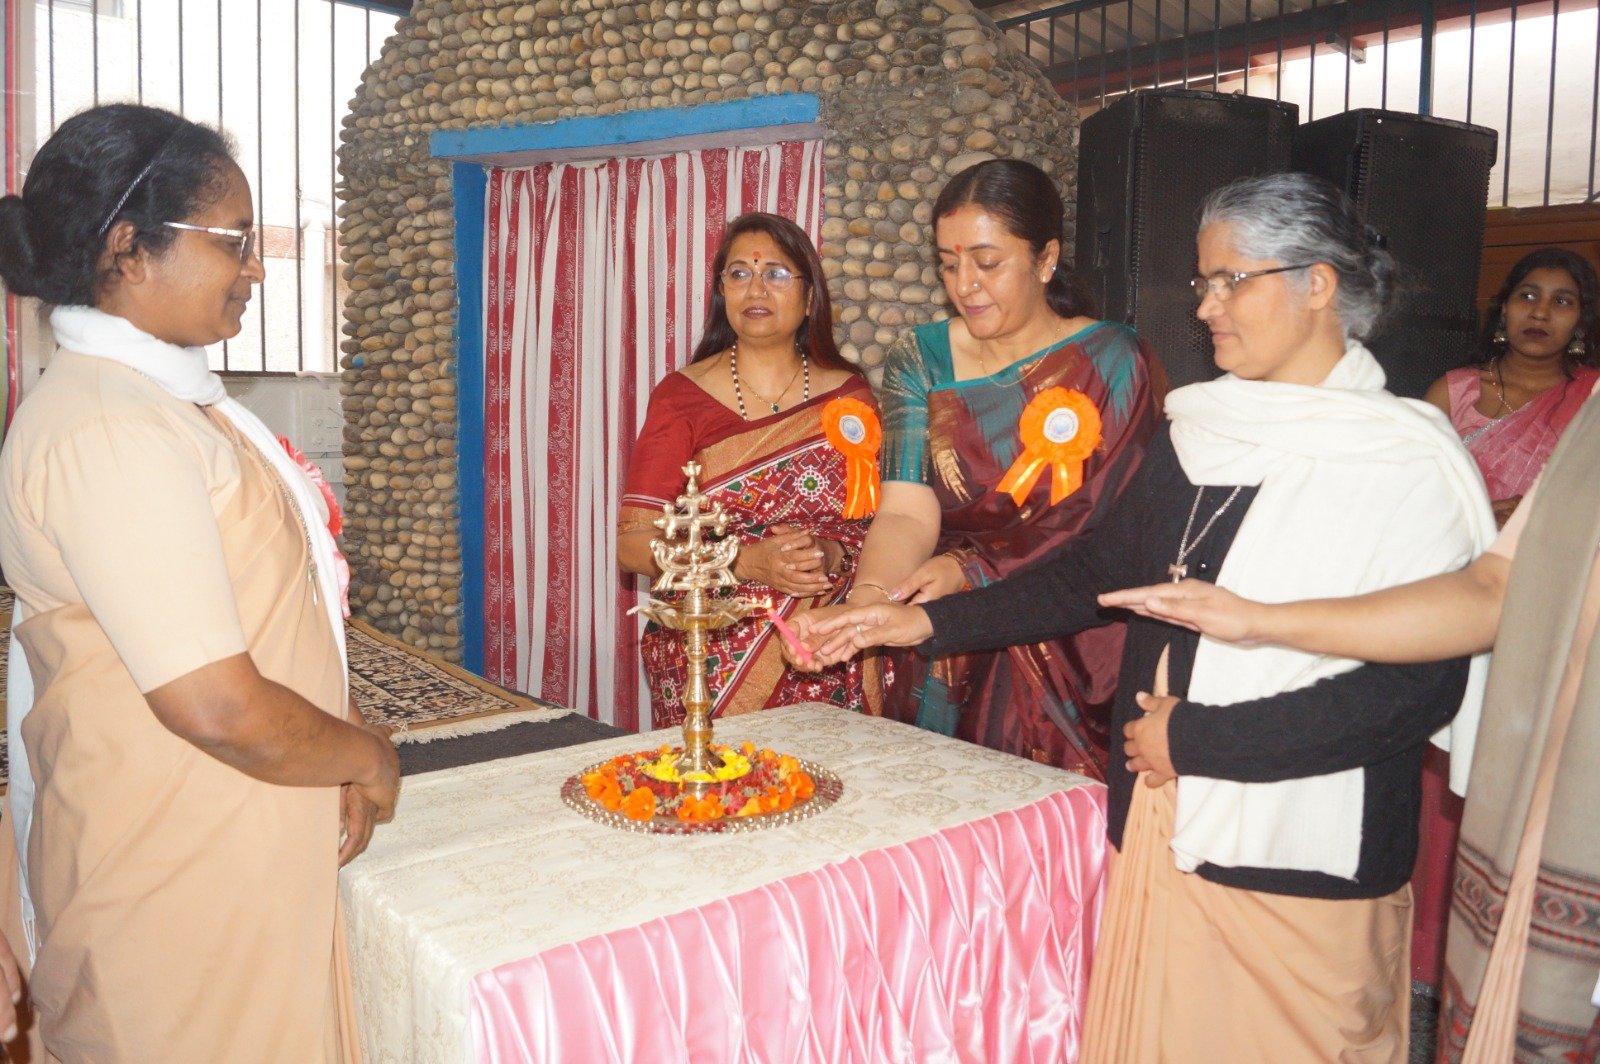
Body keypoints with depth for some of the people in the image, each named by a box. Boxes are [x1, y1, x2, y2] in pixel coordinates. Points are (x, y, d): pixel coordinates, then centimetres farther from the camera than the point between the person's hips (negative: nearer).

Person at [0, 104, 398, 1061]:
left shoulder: (168, 398, 10)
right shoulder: (108, 433, -23)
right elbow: (223, 710, -26)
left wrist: (345, 763, 3)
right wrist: (371, 755, -8)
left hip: (248, 865, 9)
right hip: (179, 900, -9)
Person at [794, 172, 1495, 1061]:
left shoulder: (1408, 466, -12)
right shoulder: (1198, 432, 7)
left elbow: (1421, 687, -17)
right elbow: (1102, 570, 13)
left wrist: (1198, 739, -15)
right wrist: (929, 620, 6)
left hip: (1299, 867, -5)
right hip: (1165, 833, 6)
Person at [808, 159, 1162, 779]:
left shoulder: (1111, 363, -3)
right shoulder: (920, 360, 4)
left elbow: (1107, 524, -10)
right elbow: (906, 512, -7)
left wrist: (973, 570, -22)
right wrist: (867, 600, -27)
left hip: (1070, 665, -2)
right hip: (943, 664, 2)